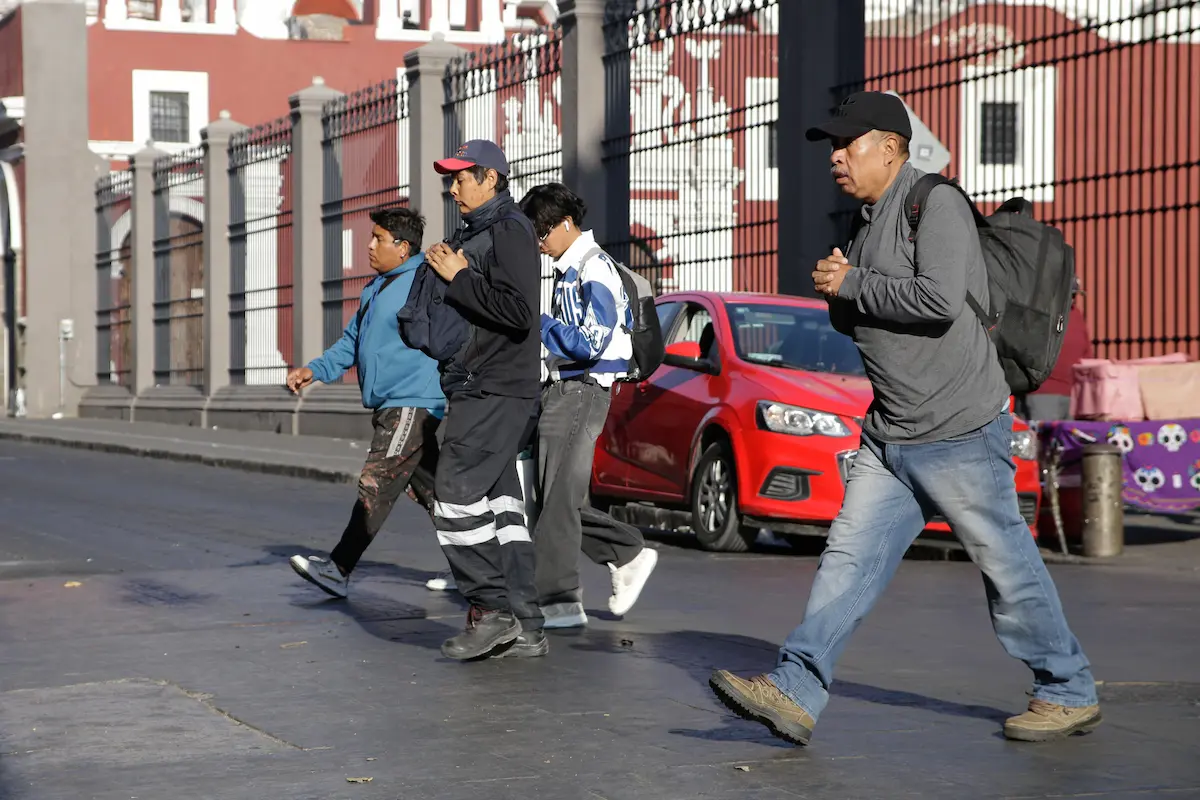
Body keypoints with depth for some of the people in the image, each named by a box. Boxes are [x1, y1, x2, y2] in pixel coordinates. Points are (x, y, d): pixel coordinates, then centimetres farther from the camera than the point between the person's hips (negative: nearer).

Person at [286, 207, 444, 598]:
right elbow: (350, 342, 23)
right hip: (388, 406, 10)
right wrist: (315, 369, 9)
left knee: (375, 487, -12)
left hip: (412, 404, -10)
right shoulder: (374, 289, 18)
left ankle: (339, 569, -14)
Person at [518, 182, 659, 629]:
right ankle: (629, 555, 20)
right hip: (562, 391, 10)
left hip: (581, 394, -10)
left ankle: (559, 602, -7)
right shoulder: (570, 269, 17)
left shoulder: (593, 269, -14)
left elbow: (590, 344, -21)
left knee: (558, 498, -9)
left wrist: (540, 323, -13)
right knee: (558, 497, 11)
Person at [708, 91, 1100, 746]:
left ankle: (1069, 693, 16)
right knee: (849, 557, 0)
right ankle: (795, 692, -3)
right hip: (889, 438, 8)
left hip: (958, 431, -8)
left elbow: (940, 299, -26)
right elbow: (850, 321, 23)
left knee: (1006, 565, 2)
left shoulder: (935, 204, -12)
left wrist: (850, 284, -15)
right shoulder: (868, 222, 16)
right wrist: (836, 287, 0)